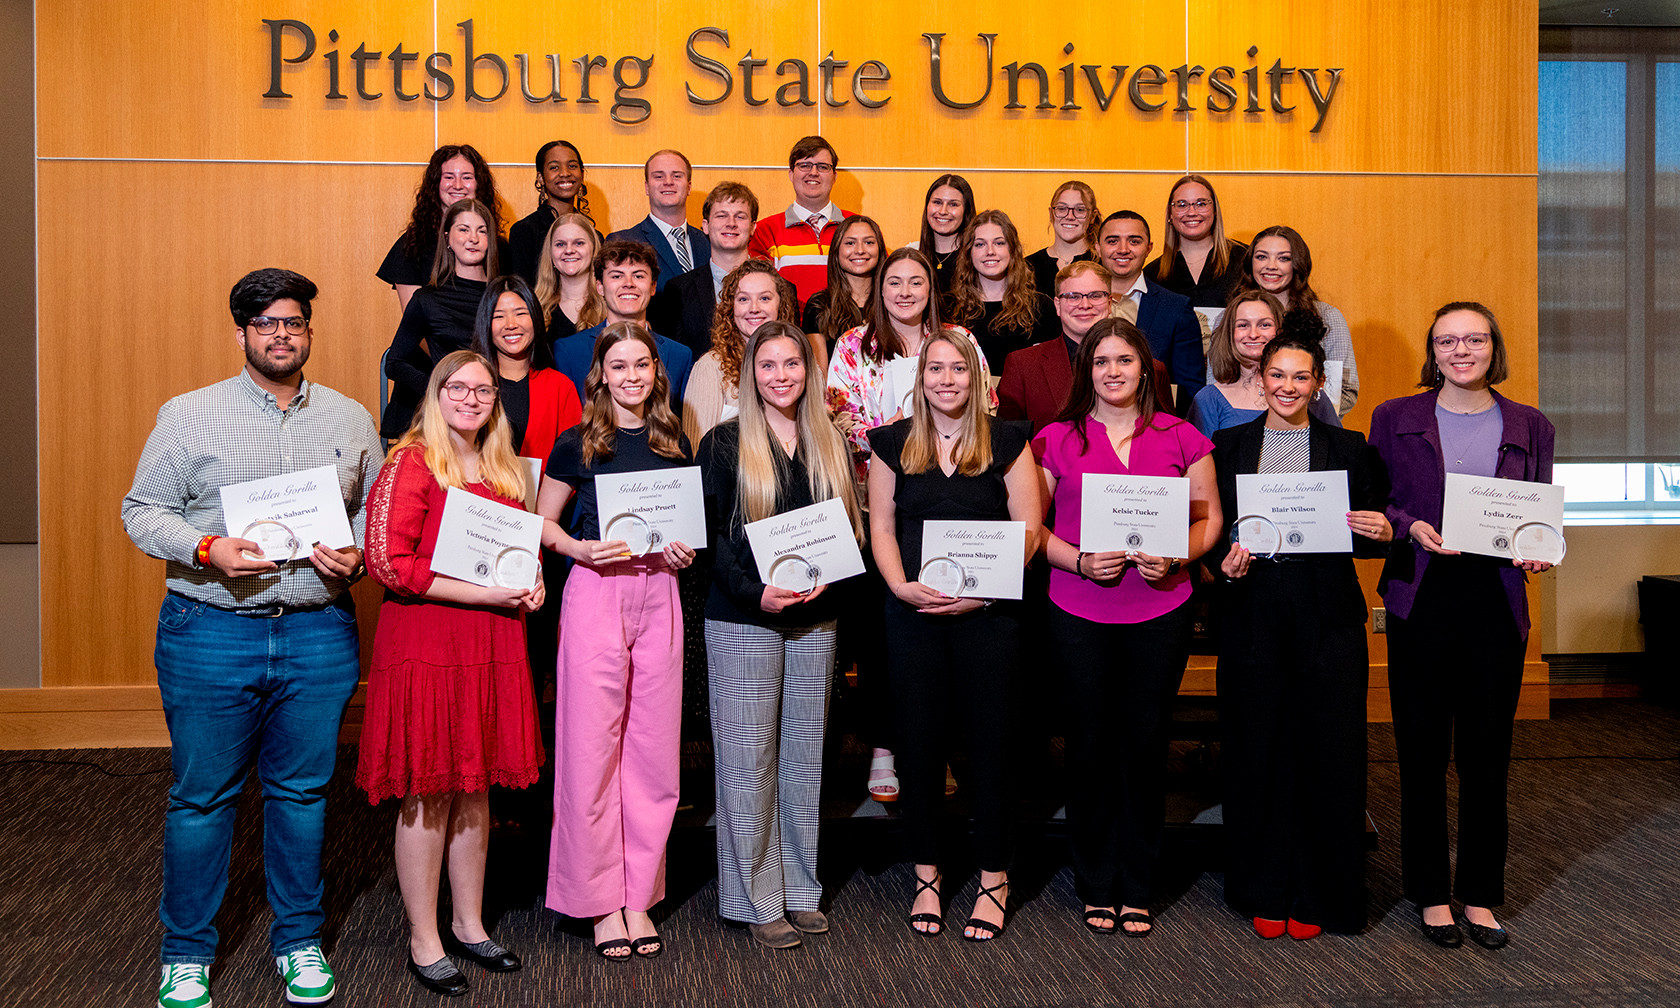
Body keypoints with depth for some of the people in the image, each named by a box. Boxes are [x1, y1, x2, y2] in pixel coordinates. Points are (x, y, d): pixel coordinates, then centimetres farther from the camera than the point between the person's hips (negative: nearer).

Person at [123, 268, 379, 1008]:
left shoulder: (350, 419, 9)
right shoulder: (189, 415, 1)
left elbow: (375, 511, 13)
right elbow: (143, 510, 1)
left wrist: (355, 556, -8)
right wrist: (207, 550, -16)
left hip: (318, 635, 2)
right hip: (210, 634, -2)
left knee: (302, 792, 11)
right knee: (201, 797, 6)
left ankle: (299, 940, 27)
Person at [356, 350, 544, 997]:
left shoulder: (504, 471, 15)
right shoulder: (410, 464, -8)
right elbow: (388, 562, -16)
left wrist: (529, 584, 5)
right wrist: (482, 593, -18)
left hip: (492, 647, 7)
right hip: (426, 645, -7)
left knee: (475, 788, 13)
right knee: (427, 794, 1)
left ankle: (469, 925, 26)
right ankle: (424, 943, 13)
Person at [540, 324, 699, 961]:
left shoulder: (673, 442, 10)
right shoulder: (576, 444, 1)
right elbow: (542, 522, 6)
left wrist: (686, 551, 0)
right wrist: (580, 548, -12)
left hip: (659, 593, 3)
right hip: (594, 594, -3)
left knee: (653, 747, 6)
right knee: (593, 746, -1)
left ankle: (640, 895, 17)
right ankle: (601, 899, 11)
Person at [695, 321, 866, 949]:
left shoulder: (830, 444, 11)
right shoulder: (724, 443, -2)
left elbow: (849, 526, 11)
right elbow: (710, 535, -6)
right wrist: (755, 592, -18)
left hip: (815, 617, 4)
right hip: (743, 620, -4)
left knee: (804, 754, 10)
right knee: (749, 757, -1)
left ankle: (800, 890, 22)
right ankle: (757, 901, 10)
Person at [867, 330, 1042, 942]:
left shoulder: (1006, 443, 3)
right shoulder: (893, 443, 8)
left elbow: (1027, 530, -1)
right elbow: (881, 527, 6)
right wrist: (902, 585, -11)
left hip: (988, 614, -1)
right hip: (913, 613, 2)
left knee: (990, 740, 2)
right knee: (919, 740, 6)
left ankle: (993, 879, 15)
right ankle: (927, 875, 20)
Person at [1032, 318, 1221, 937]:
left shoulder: (1180, 438, 6)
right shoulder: (1056, 440, 4)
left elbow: (1209, 517, 9)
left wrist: (1176, 556, -10)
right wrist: (1080, 561, -12)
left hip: (1160, 611, 1)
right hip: (1079, 613, -1)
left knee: (1146, 745, 6)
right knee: (1091, 743, 5)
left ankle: (1137, 890, 19)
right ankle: (1096, 888, 19)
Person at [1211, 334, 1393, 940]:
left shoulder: (1350, 449, 9)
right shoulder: (1227, 447, 10)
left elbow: (1370, 536, 9)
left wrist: (1383, 533, -13)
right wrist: (1224, 563, -10)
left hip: (1328, 619, 0)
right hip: (1253, 615, 0)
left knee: (1328, 755, 1)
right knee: (1257, 752, 4)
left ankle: (1318, 896, 15)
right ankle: (1264, 893, 18)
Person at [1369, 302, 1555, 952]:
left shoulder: (1530, 427, 9)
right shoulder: (1394, 418, 5)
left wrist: (1538, 551, -9)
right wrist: (1413, 529, -13)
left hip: (1496, 600, 1)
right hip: (1420, 599, -1)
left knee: (1487, 751, 6)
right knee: (1422, 750, 4)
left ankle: (1481, 895, 19)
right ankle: (1430, 892, 17)